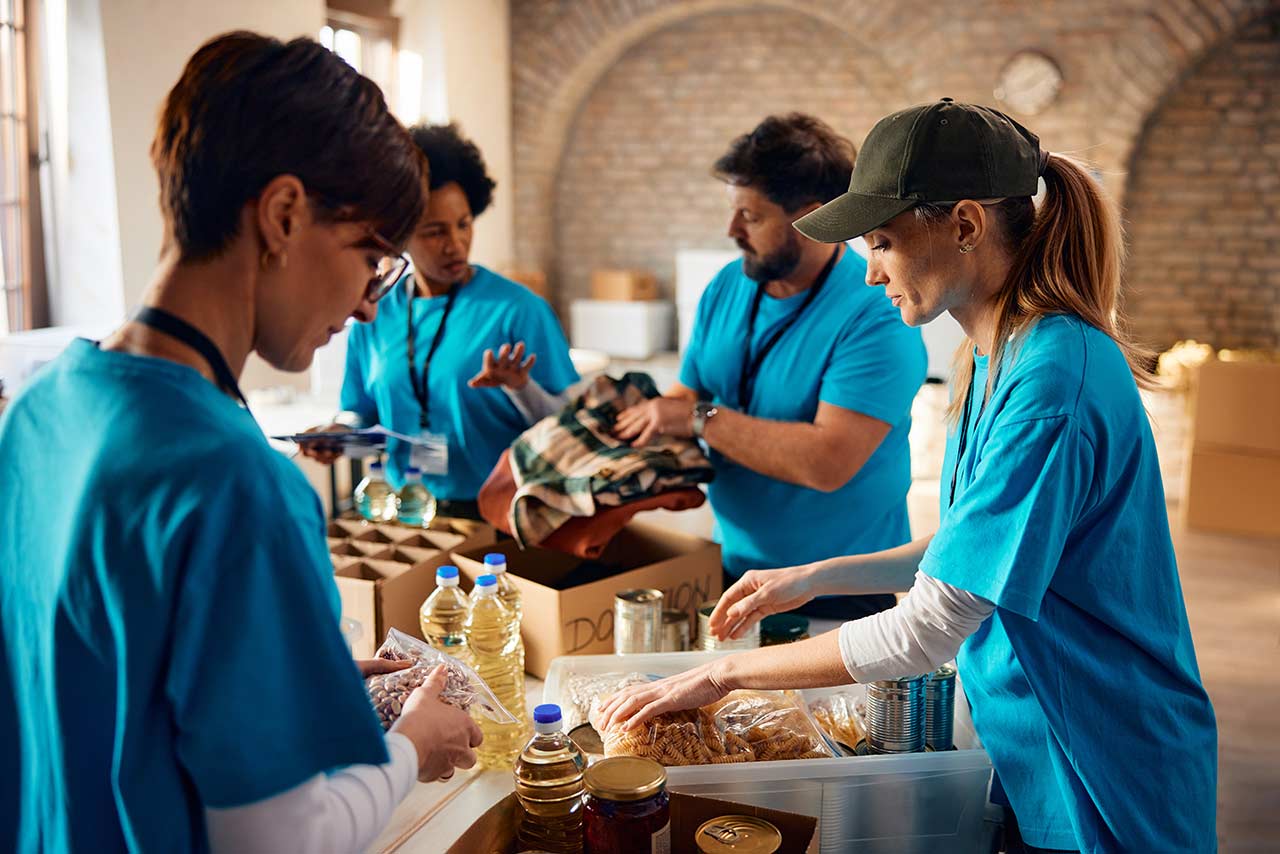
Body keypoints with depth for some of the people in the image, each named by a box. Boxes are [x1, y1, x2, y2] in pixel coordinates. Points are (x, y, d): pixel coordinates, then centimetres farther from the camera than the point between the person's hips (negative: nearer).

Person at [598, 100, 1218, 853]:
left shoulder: (1053, 379, -28)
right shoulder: (996, 357, 2)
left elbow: (930, 630, -28)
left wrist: (726, 674, -20)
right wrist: (817, 577, 4)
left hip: (1107, 791, -8)